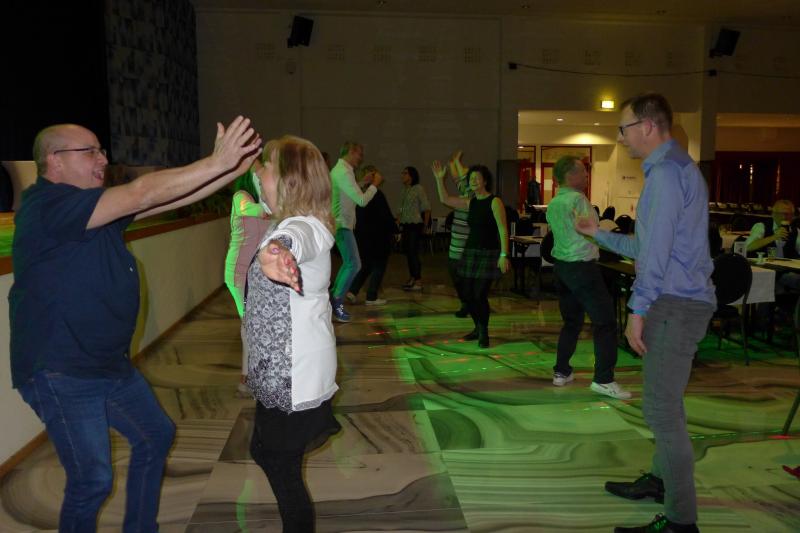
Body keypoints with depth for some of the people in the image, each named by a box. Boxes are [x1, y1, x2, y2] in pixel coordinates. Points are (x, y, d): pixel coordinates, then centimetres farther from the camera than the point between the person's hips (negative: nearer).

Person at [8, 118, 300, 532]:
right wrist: (216, 163, -30)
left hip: (110, 362, 10)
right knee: (93, 480, -3)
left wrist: (235, 168, -5)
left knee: (156, 436, 20)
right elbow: (141, 194, -30)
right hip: (62, 373, -9)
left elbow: (171, 200, 2)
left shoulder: (100, 209, 6)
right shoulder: (47, 204, -20)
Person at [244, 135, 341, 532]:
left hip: (291, 375, -10)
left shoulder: (302, 226, -23)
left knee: (282, 472, 4)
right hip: (281, 369, 10)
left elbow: (295, 239, -50)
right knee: (264, 451, 24)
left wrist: (278, 249, -71)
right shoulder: (303, 222, 8)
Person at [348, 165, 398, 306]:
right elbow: (386, 216, -15)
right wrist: (394, 230, -3)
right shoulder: (377, 194, -17)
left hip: (362, 235, 7)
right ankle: (371, 297, 6)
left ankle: (352, 291, 7)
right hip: (378, 236, -7)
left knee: (366, 265, 19)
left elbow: (358, 216, 10)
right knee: (379, 266, 5)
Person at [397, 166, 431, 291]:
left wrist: (425, 225, -8)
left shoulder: (418, 189, -8)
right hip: (406, 225, 7)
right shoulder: (405, 190, 12)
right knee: (407, 252, 10)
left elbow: (427, 208, -8)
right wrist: (398, 221, 7)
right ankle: (412, 278, 21)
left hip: (415, 225, -7)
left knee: (413, 252, -10)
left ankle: (418, 281, -6)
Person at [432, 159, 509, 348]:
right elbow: (445, 199, 13)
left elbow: (503, 231, -14)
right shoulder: (470, 202, 10)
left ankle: (484, 333, 9)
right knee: (468, 294, 7)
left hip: (488, 253, -6)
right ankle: (478, 328, 27)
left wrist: (504, 255, -21)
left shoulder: (494, 202, -9)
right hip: (470, 251, 7)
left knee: (480, 295, -9)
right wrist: (439, 179, 3)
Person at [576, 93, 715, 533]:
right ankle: (661, 481, 37)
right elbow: (648, 245, 22)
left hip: (675, 304, -11)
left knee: (662, 410, -7)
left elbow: (656, 249, -20)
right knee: (665, 401, 21)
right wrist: (600, 234, 26)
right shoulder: (677, 168, 19)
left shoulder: (666, 171, -14)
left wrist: (638, 310, -19)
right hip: (679, 302, 11)